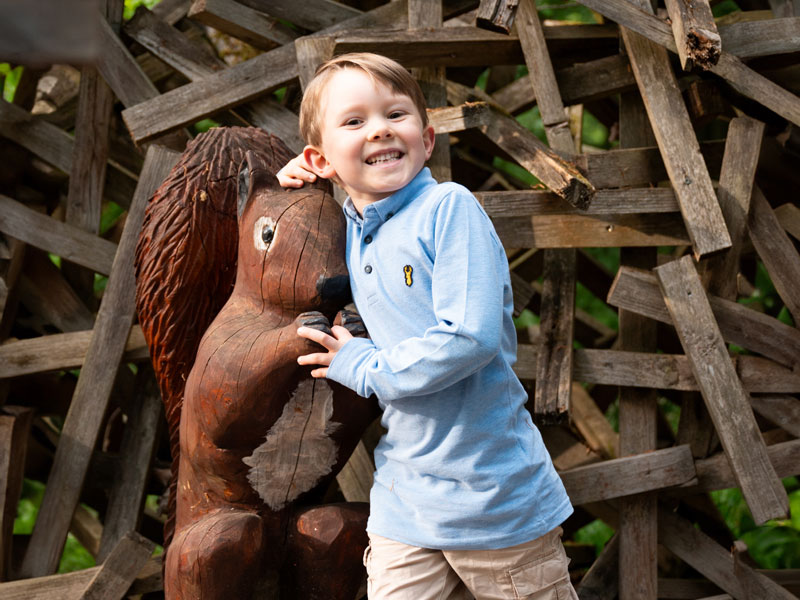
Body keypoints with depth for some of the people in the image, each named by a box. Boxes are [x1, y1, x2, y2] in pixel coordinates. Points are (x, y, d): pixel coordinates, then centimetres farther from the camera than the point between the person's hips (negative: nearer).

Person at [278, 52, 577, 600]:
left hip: (492, 488, -6)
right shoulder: (350, 227, 6)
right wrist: (296, 187, 13)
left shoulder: (449, 207, -15)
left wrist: (364, 367, -12)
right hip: (404, 497, 6)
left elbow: (471, 337, -24)